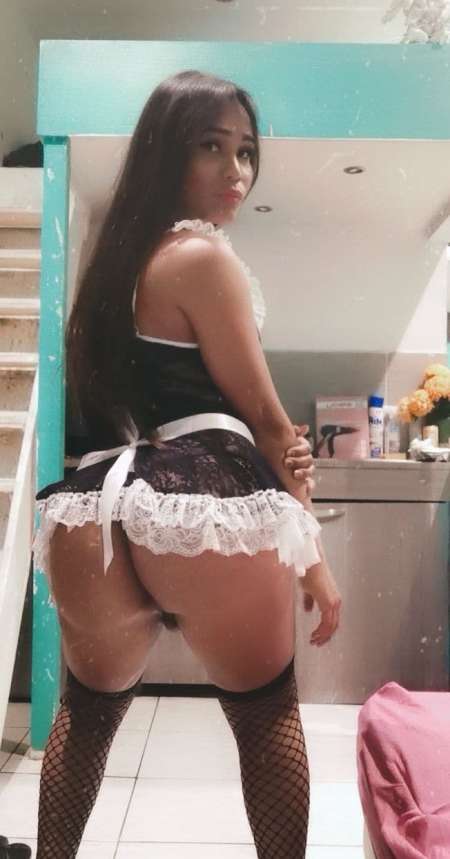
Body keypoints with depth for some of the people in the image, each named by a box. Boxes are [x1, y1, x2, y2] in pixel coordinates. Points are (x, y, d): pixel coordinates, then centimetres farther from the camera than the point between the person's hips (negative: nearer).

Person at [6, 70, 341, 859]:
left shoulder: (121, 255, 20)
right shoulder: (202, 254, -5)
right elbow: (264, 417, -5)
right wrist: (315, 553, 3)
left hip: (106, 508, 7)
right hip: (206, 505, -7)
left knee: (87, 710, 26)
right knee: (267, 711, 16)